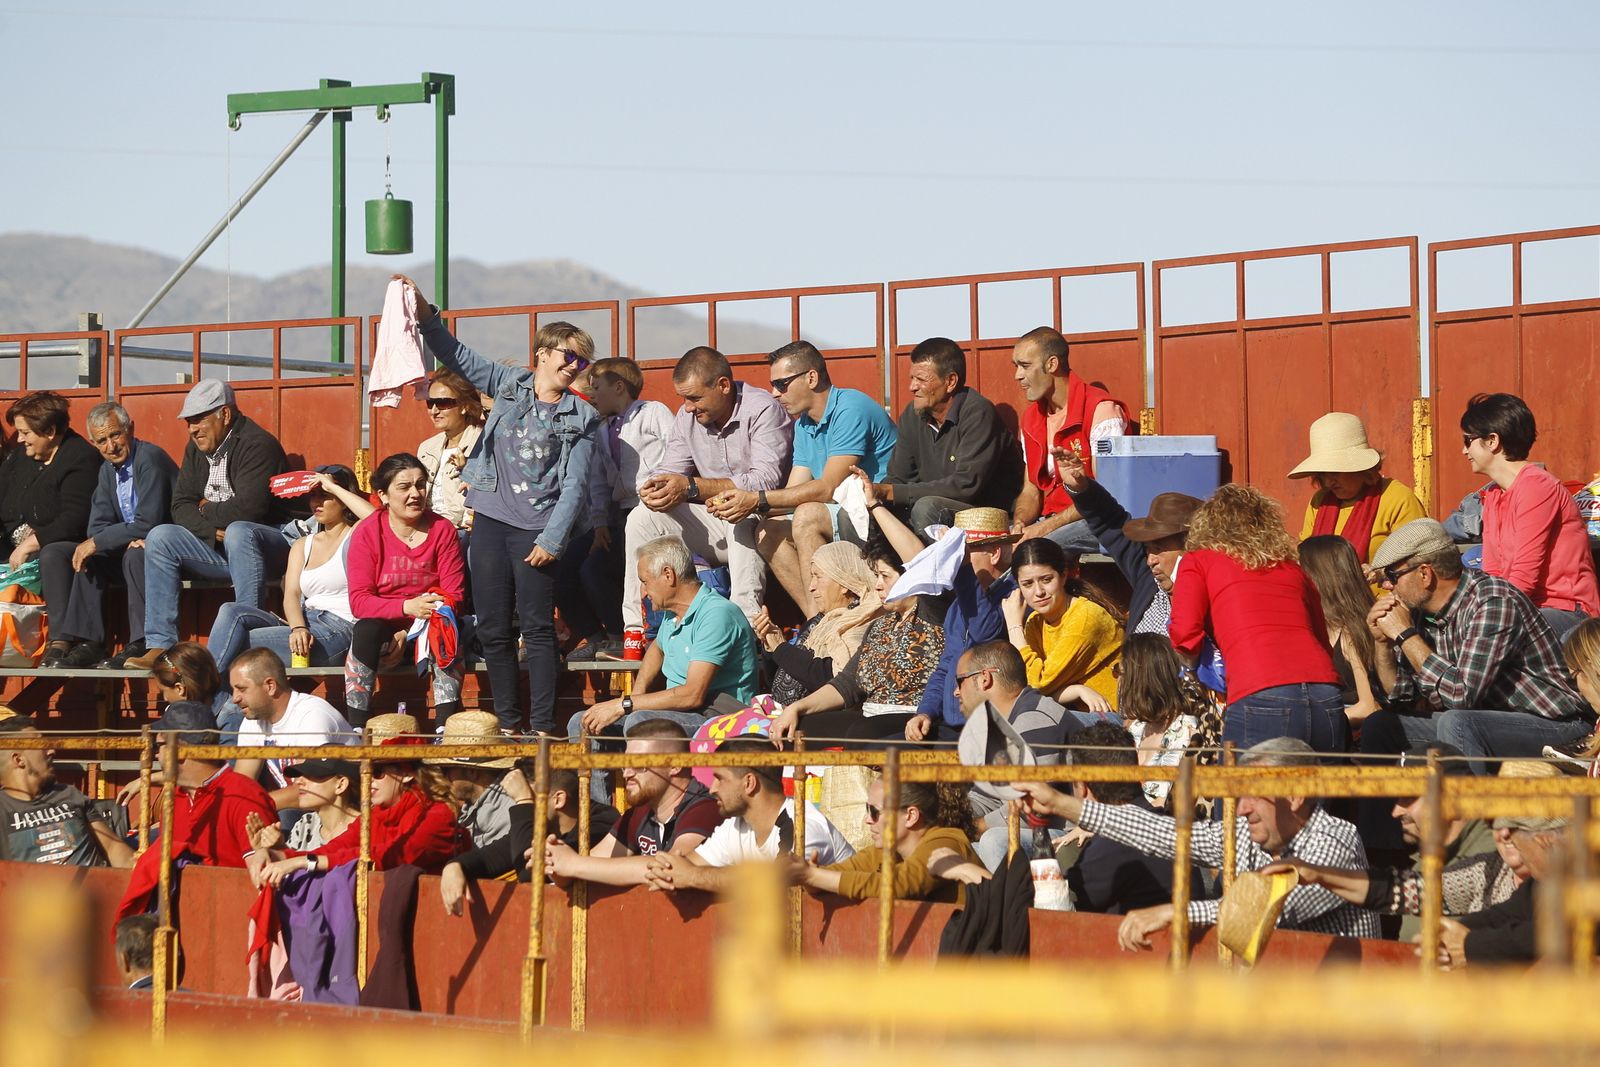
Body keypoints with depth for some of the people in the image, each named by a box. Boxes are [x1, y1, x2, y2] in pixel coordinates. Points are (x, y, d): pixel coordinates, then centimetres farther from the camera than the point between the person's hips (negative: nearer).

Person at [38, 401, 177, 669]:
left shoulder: (150, 459, -17)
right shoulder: (108, 469, 11)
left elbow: (149, 524, -25)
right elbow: (97, 526, 9)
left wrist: (96, 543, -18)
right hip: (125, 547, 9)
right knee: (52, 553, -3)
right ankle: (61, 642, -17)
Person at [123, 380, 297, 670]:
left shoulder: (257, 445, -13)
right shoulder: (196, 449, 12)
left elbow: (246, 509, -25)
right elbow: (181, 508, 6)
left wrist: (207, 511, -6)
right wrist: (212, 531, -14)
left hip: (270, 542, -8)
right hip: (217, 545, 8)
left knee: (238, 532, -39)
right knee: (160, 537, -8)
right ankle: (160, 645, -16)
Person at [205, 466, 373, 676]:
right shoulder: (302, 546, 24)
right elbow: (291, 595, 8)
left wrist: (333, 487, -8)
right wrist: (298, 628, -15)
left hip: (338, 630, -6)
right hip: (304, 622, 6)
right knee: (232, 612, -20)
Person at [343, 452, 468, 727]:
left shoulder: (443, 530, -4)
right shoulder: (367, 533, -6)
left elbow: (453, 596, -8)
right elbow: (359, 601, -12)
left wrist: (407, 634, -20)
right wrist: (406, 607, -30)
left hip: (428, 626, 0)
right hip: (384, 624, 0)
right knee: (365, 631, -33)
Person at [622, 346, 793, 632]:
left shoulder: (763, 410, -16)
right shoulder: (688, 416, 7)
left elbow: (767, 481, -27)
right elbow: (669, 470, 8)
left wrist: (691, 488, -32)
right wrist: (653, 489, -20)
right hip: (714, 524, 7)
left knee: (741, 520, -38)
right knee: (642, 518, -9)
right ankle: (635, 631, -11)